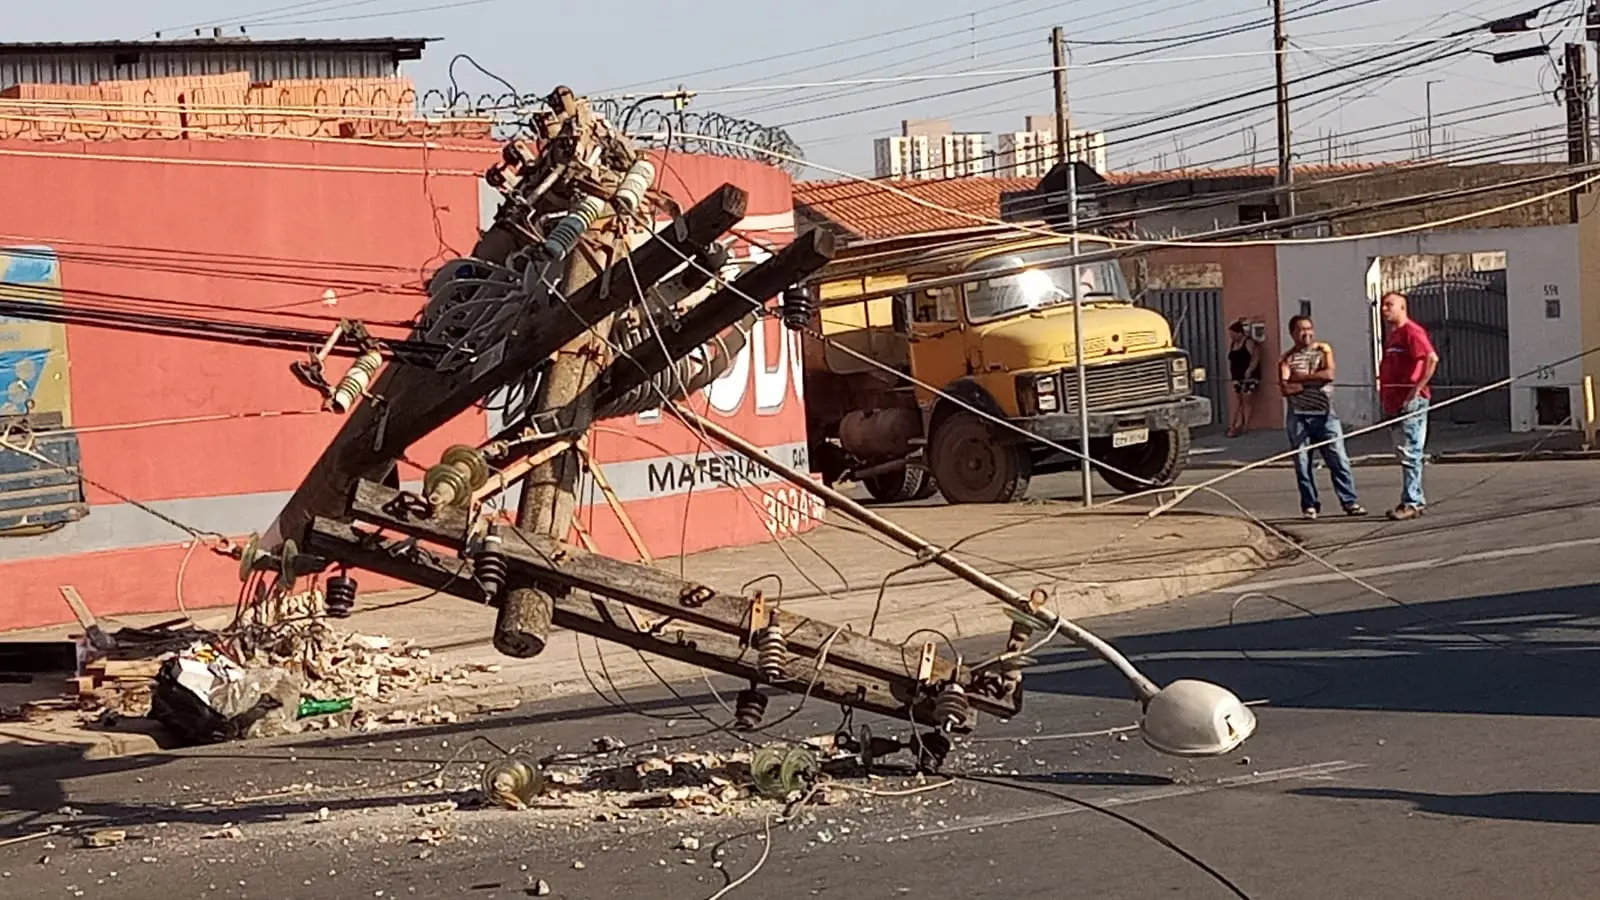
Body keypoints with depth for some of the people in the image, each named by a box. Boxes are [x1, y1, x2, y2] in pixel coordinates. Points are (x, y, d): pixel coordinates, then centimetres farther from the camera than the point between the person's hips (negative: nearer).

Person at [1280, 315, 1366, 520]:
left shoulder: (1323, 350, 9)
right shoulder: (1287, 359, 5)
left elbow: (1329, 374, -8)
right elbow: (1285, 388, -9)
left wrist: (1300, 377, -7)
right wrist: (1314, 379, -11)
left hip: (1324, 414, 0)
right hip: (1298, 416, 0)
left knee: (1339, 459, -4)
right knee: (1302, 463, 2)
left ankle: (1350, 502, -1)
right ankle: (1309, 505, 11)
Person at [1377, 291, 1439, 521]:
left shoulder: (1412, 332, -10)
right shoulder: (1391, 337, 20)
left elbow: (1432, 358, -22)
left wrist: (1418, 388, -22)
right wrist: (1385, 401, 20)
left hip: (1410, 402, -10)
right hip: (1394, 403, 10)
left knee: (1409, 453, -9)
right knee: (1405, 453, 13)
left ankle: (1411, 502, -9)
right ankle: (1416, 500, 19)